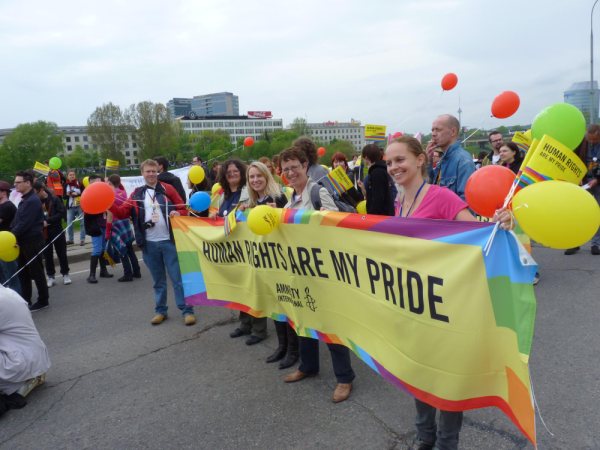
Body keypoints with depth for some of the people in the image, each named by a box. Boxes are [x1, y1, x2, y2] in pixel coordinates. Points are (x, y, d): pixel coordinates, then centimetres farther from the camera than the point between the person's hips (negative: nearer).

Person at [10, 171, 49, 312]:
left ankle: (43, 301, 11)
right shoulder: (24, 200, 13)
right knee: (23, 272, 15)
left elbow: (25, 224, -23)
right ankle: (25, 300, 26)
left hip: (32, 242, -10)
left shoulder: (33, 201, -18)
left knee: (36, 272, 0)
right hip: (24, 241, 10)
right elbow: (16, 220, 14)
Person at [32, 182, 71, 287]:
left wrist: (48, 221, -19)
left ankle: (65, 274, 19)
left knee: (61, 253, 6)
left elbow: (62, 213, -13)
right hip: (43, 232, 2)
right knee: (47, 255, 8)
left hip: (56, 230, -2)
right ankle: (50, 276, 18)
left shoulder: (54, 199, -7)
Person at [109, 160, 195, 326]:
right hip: (149, 244, 3)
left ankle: (187, 311, 6)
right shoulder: (137, 194, 8)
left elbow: (184, 209, 2)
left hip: (169, 241, -2)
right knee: (158, 280, 13)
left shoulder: (167, 189, 3)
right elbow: (122, 211, 1)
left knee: (178, 278, 0)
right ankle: (160, 310, 24)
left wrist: (178, 213, -19)